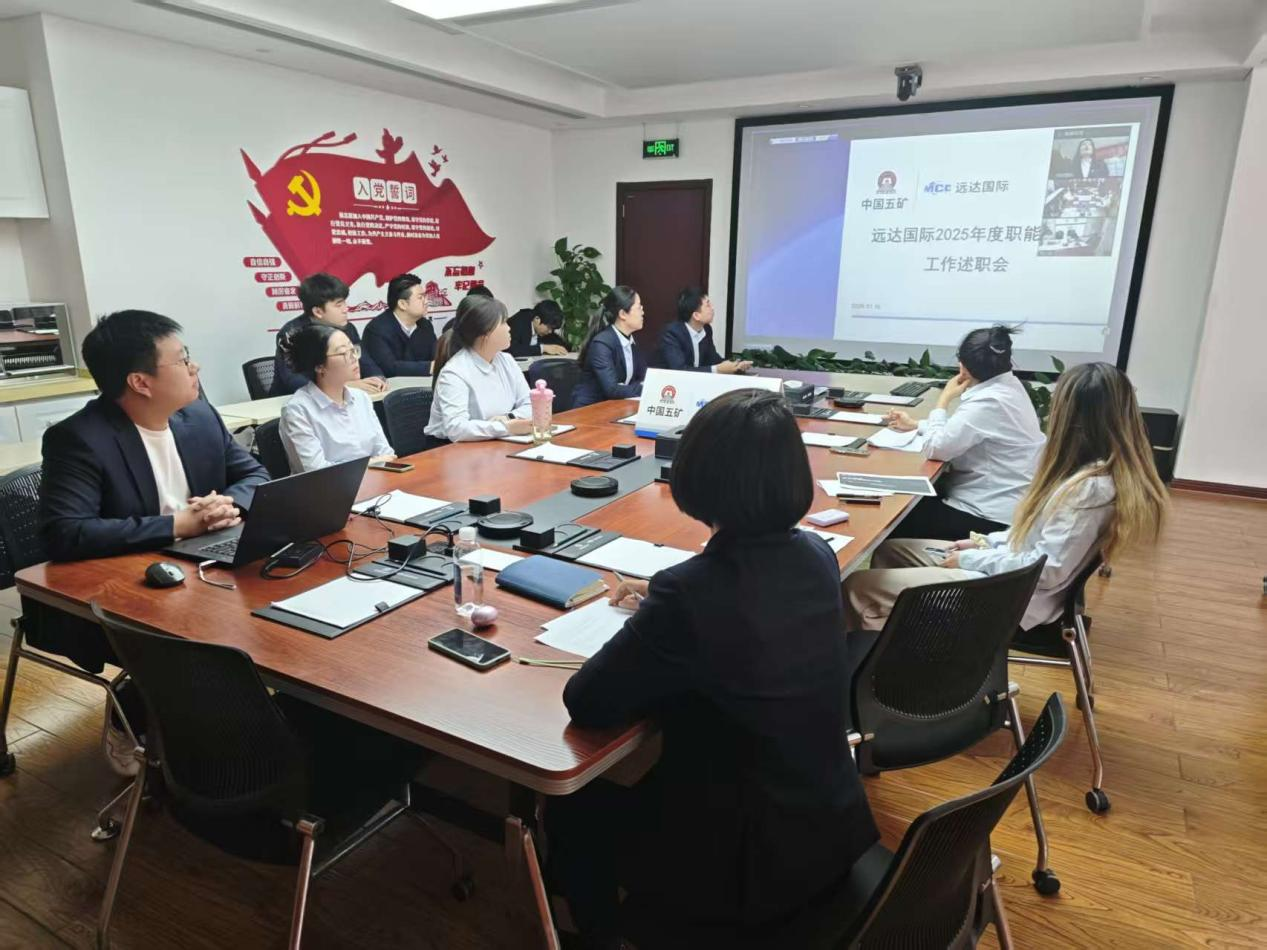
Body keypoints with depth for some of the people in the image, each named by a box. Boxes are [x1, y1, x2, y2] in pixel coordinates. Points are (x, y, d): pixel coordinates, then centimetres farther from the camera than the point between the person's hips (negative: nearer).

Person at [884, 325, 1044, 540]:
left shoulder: (988, 403, -26)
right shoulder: (1007, 385, 3)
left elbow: (936, 448, -21)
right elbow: (962, 428, 17)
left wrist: (944, 398, -10)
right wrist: (914, 424, 16)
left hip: (991, 516, -9)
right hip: (1004, 502, 9)